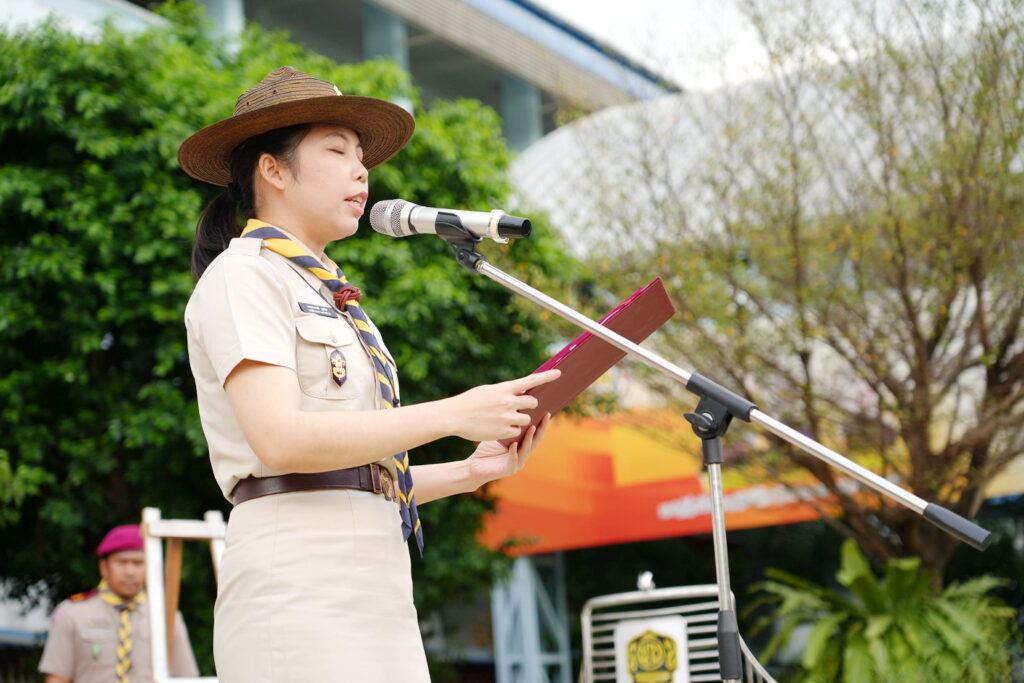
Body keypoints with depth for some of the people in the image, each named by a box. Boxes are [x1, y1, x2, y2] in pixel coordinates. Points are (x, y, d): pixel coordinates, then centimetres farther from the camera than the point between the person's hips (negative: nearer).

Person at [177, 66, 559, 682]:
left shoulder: (330, 299, 25)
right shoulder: (243, 275, 0)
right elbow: (279, 440, -16)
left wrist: (470, 472, 9)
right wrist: (453, 415, -14)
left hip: (376, 584, 8)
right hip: (299, 581, -8)